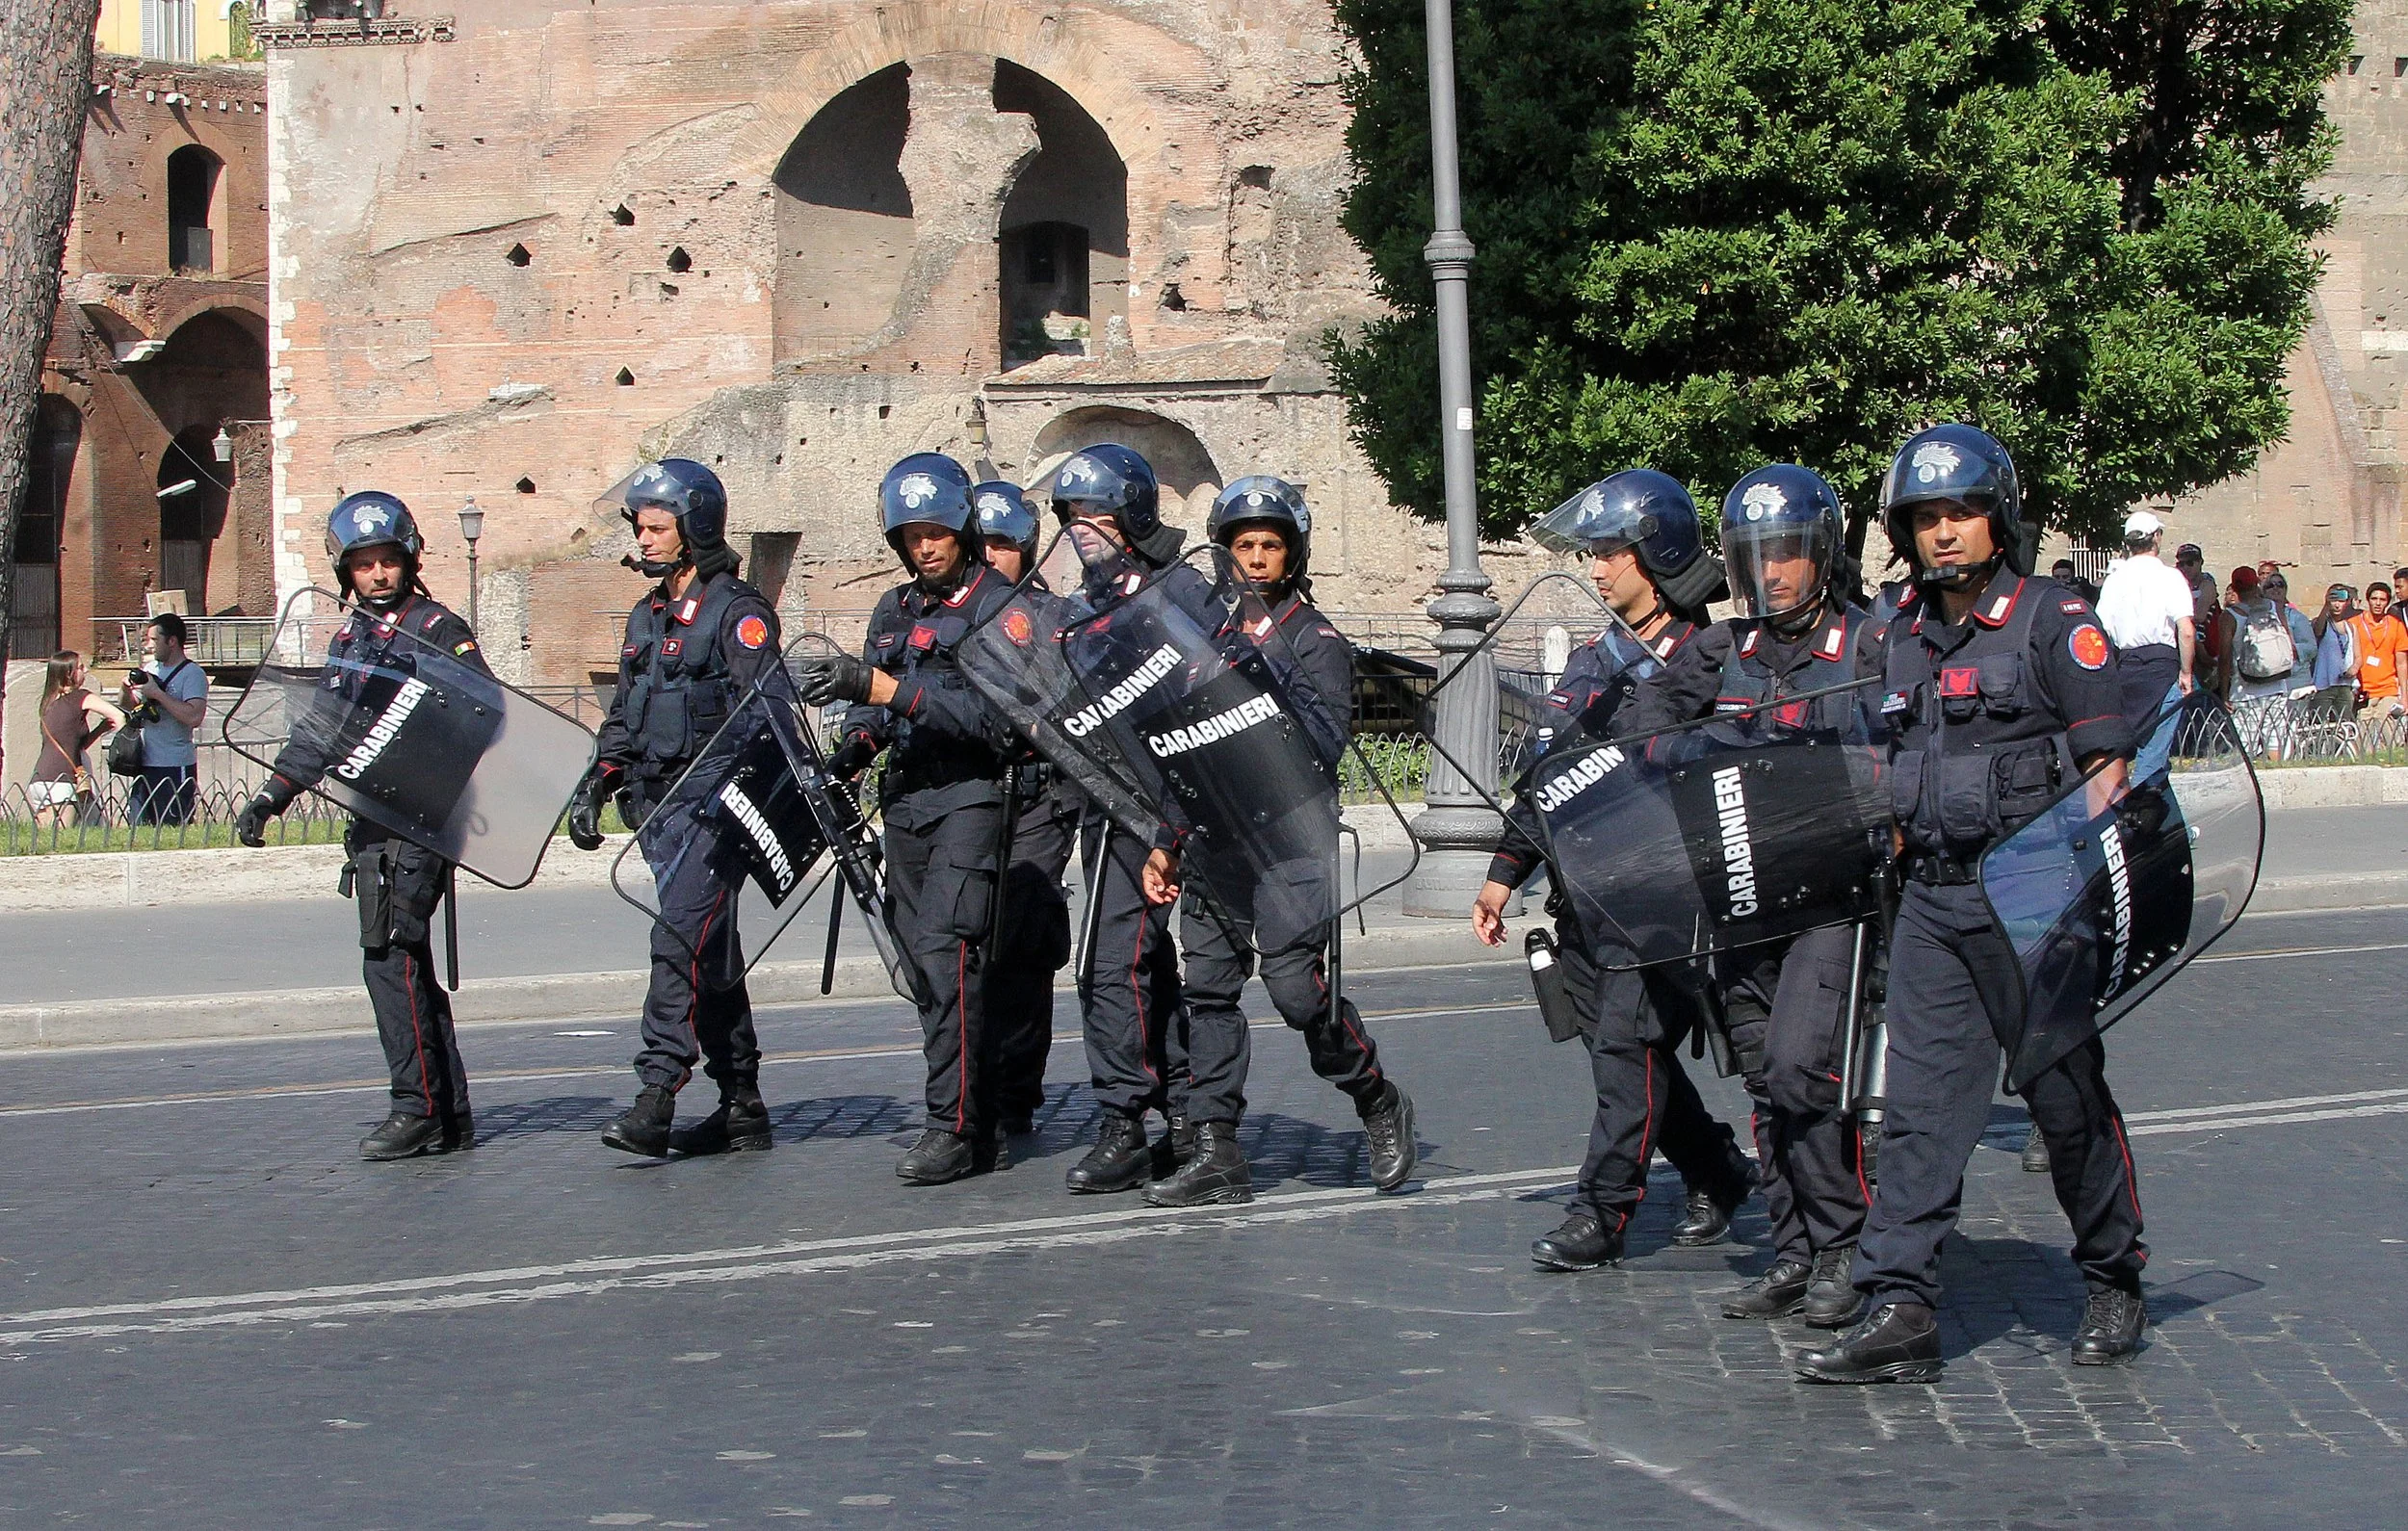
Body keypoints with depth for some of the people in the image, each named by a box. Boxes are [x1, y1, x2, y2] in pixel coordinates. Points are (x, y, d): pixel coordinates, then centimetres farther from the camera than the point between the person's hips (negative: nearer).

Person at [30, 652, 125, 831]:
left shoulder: (50, 702, 20)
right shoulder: (79, 697, -2)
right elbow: (119, 716, -11)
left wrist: (101, 729, 15)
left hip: (38, 781, 8)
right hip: (60, 781, -8)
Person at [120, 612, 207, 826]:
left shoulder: (192, 675, -9)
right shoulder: (150, 668, 14)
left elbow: (194, 717, -23)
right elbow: (131, 709, 25)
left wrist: (158, 694, -19)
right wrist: (127, 690, 3)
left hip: (176, 768, -8)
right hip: (145, 764, 8)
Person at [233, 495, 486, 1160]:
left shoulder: (438, 631, -5)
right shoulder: (348, 641, 18)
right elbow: (321, 731, 25)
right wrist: (270, 796, 20)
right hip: (370, 822, 8)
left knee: (391, 958, -13)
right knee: (408, 968, 8)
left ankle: (420, 1109, -11)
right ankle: (449, 1115, 12)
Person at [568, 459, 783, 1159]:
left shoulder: (738, 613, -8)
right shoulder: (647, 617, 18)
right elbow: (624, 714, 25)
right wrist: (595, 785, 15)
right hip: (659, 807, 9)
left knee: (682, 939, -17)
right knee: (712, 954, 11)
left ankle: (657, 1096, -22)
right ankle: (742, 1106, 15)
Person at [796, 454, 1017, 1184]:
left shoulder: (998, 605, -6)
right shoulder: (893, 611, 17)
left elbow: (988, 715, -19)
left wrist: (882, 688, -26)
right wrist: (852, 748, 0)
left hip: (970, 798, -7)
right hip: (905, 800, 7)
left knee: (946, 947, -17)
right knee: (924, 960, 5)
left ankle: (954, 1127, -17)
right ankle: (979, 1124, 12)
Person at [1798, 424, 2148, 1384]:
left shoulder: (2055, 624, -5)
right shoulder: (1906, 636, 13)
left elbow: (2107, 763, -9)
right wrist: (1894, 854, 14)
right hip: (1931, 900, 5)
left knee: (2068, 1098, 6)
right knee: (1922, 1107, -1)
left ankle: (2115, 1284, 24)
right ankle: (1898, 1312, -4)